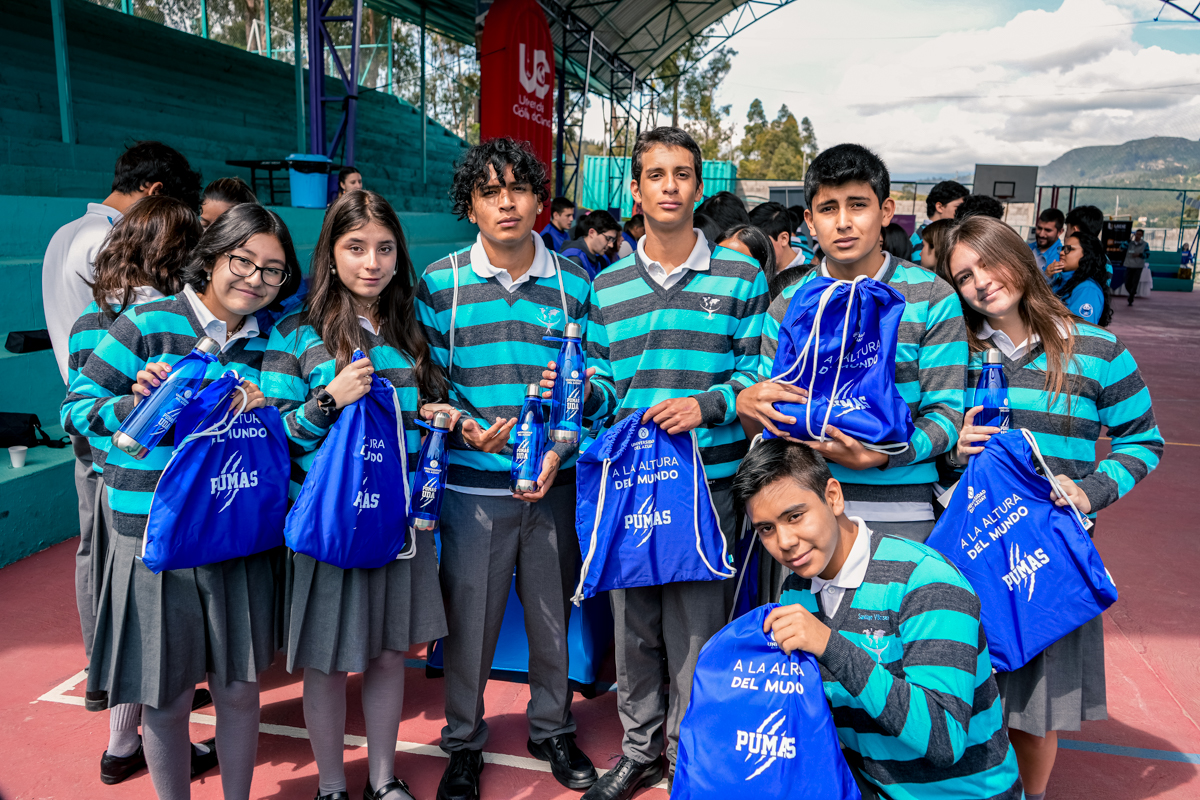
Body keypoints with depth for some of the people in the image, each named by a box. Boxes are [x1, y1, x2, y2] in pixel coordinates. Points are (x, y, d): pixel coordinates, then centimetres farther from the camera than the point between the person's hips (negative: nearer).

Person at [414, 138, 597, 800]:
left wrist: (561, 446, -10)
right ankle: (463, 742, 33)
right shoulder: (440, 283, 0)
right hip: (472, 484, -1)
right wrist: (467, 427, -16)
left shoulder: (574, 282, 2)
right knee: (469, 617, 9)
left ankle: (553, 730, 38)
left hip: (555, 481, 1)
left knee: (554, 613, 14)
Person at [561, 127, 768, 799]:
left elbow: (759, 373, -2)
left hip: (709, 483, -3)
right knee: (634, 627, 14)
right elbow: (605, 387, 10)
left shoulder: (742, 277, 1)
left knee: (698, 630, 5)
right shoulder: (607, 287, 9)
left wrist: (708, 404, -19)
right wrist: (580, 393, -11)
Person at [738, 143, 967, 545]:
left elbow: (945, 413, -4)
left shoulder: (933, 299, -1)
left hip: (900, 513, -1)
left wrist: (883, 455, -22)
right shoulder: (787, 305, 5)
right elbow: (768, 435, 6)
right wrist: (747, 405, -18)